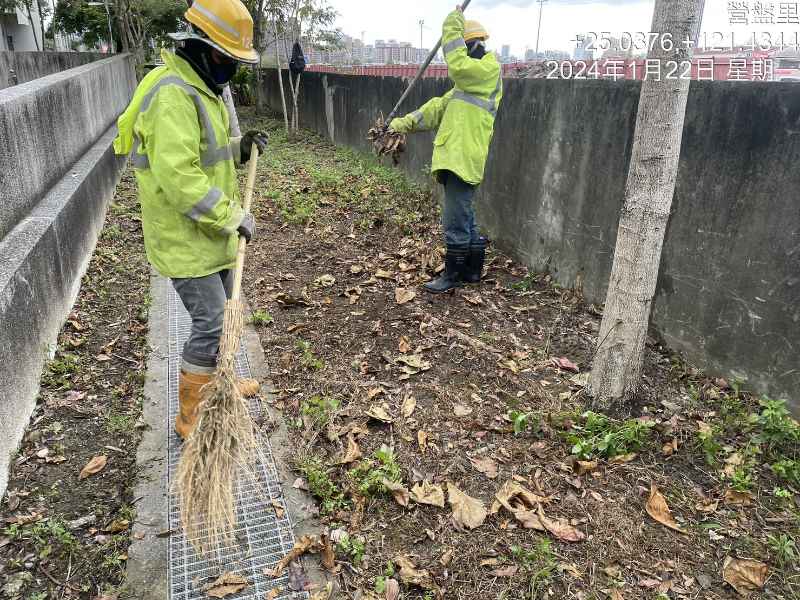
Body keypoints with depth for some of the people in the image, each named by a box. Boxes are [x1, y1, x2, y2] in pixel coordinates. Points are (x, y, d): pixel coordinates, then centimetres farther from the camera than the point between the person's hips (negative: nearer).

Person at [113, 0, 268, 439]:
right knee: (210, 323, -5)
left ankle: (215, 382, 41)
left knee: (218, 313, 21)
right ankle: (190, 417, 11)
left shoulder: (200, 86, 11)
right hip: (184, 237, -10)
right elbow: (179, 178, -30)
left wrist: (238, 149, 4)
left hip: (209, 232, 10)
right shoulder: (173, 94, -23)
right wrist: (234, 217, -23)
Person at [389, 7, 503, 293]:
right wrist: (406, 122, 19)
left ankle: (453, 274, 6)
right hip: (455, 158, 10)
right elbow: (439, 107, 25)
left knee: (455, 221, -5)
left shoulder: (489, 69, -4)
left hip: (464, 159, -10)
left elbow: (458, 66, -23)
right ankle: (473, 270, 25)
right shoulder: (469, 81, 25)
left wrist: (453, 26, -12)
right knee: (464, 217, 15)